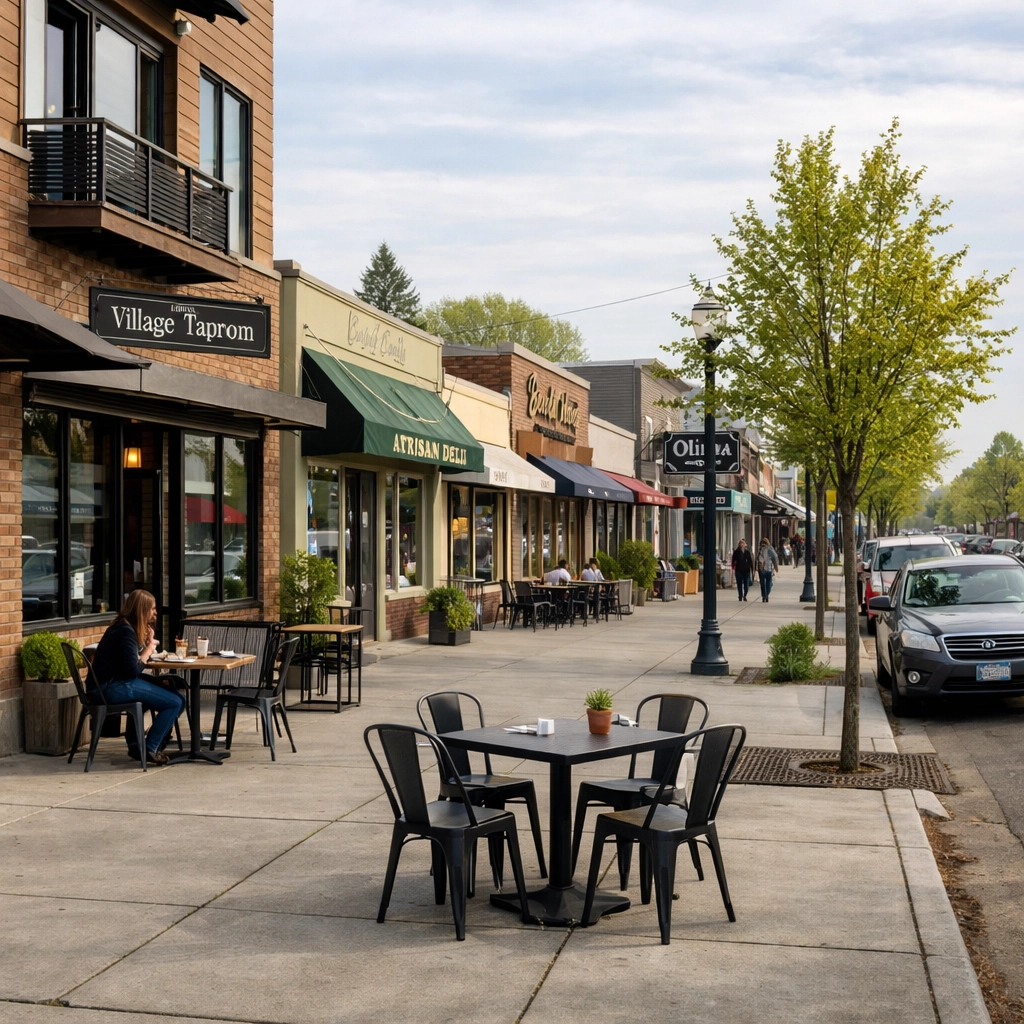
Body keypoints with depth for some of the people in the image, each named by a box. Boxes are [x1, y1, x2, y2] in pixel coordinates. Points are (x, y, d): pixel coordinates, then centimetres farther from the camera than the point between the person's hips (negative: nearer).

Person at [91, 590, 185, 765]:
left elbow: (133, 662, 13)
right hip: (114, 687, -10)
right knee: (175, 702, -11)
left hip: (116, 683, 10)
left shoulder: (124, 627, 14)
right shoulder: (126, 631, -16)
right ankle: (149, 750, -2)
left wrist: (149, 643, 2)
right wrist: (148, 650, -6)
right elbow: (133, 671, -19)